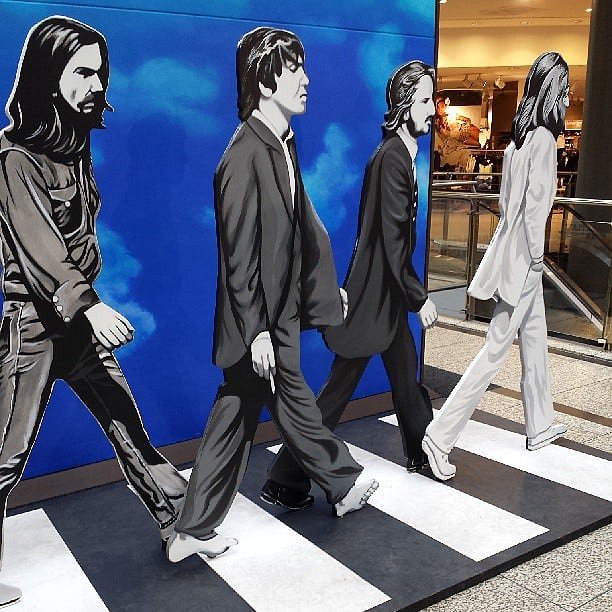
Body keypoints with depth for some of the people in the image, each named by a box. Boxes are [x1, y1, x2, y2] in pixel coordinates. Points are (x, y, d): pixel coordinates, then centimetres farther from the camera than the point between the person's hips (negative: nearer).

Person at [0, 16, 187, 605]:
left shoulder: (74, 147, 10)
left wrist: (88, 304, 10)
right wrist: (89, 306, -37)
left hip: (80, 315, 7)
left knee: (129, 427, 14)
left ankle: (179, 522, 27)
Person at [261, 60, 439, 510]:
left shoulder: (402, 153, 10)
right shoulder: (391, 158, -20)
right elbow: (393, 240, -22)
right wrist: (419, 298, -16)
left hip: (389, 292, 10)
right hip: (372, 293, -10)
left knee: (406, 374, 22)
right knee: (339, 388, -3)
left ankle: (422, 454, 42)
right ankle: (285, 482, 7)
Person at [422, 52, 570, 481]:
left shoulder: (521, 137, 10)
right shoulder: (543, 139, -15)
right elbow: (534, 205, -19)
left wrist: (528, 255, 13)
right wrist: (536, 256, -11)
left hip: (513, 252, 9)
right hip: (522, 260, -9)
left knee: (535, 339, 19)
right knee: (496, 349, -6)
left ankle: (540, 426, 35)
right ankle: (439, 438, -5)